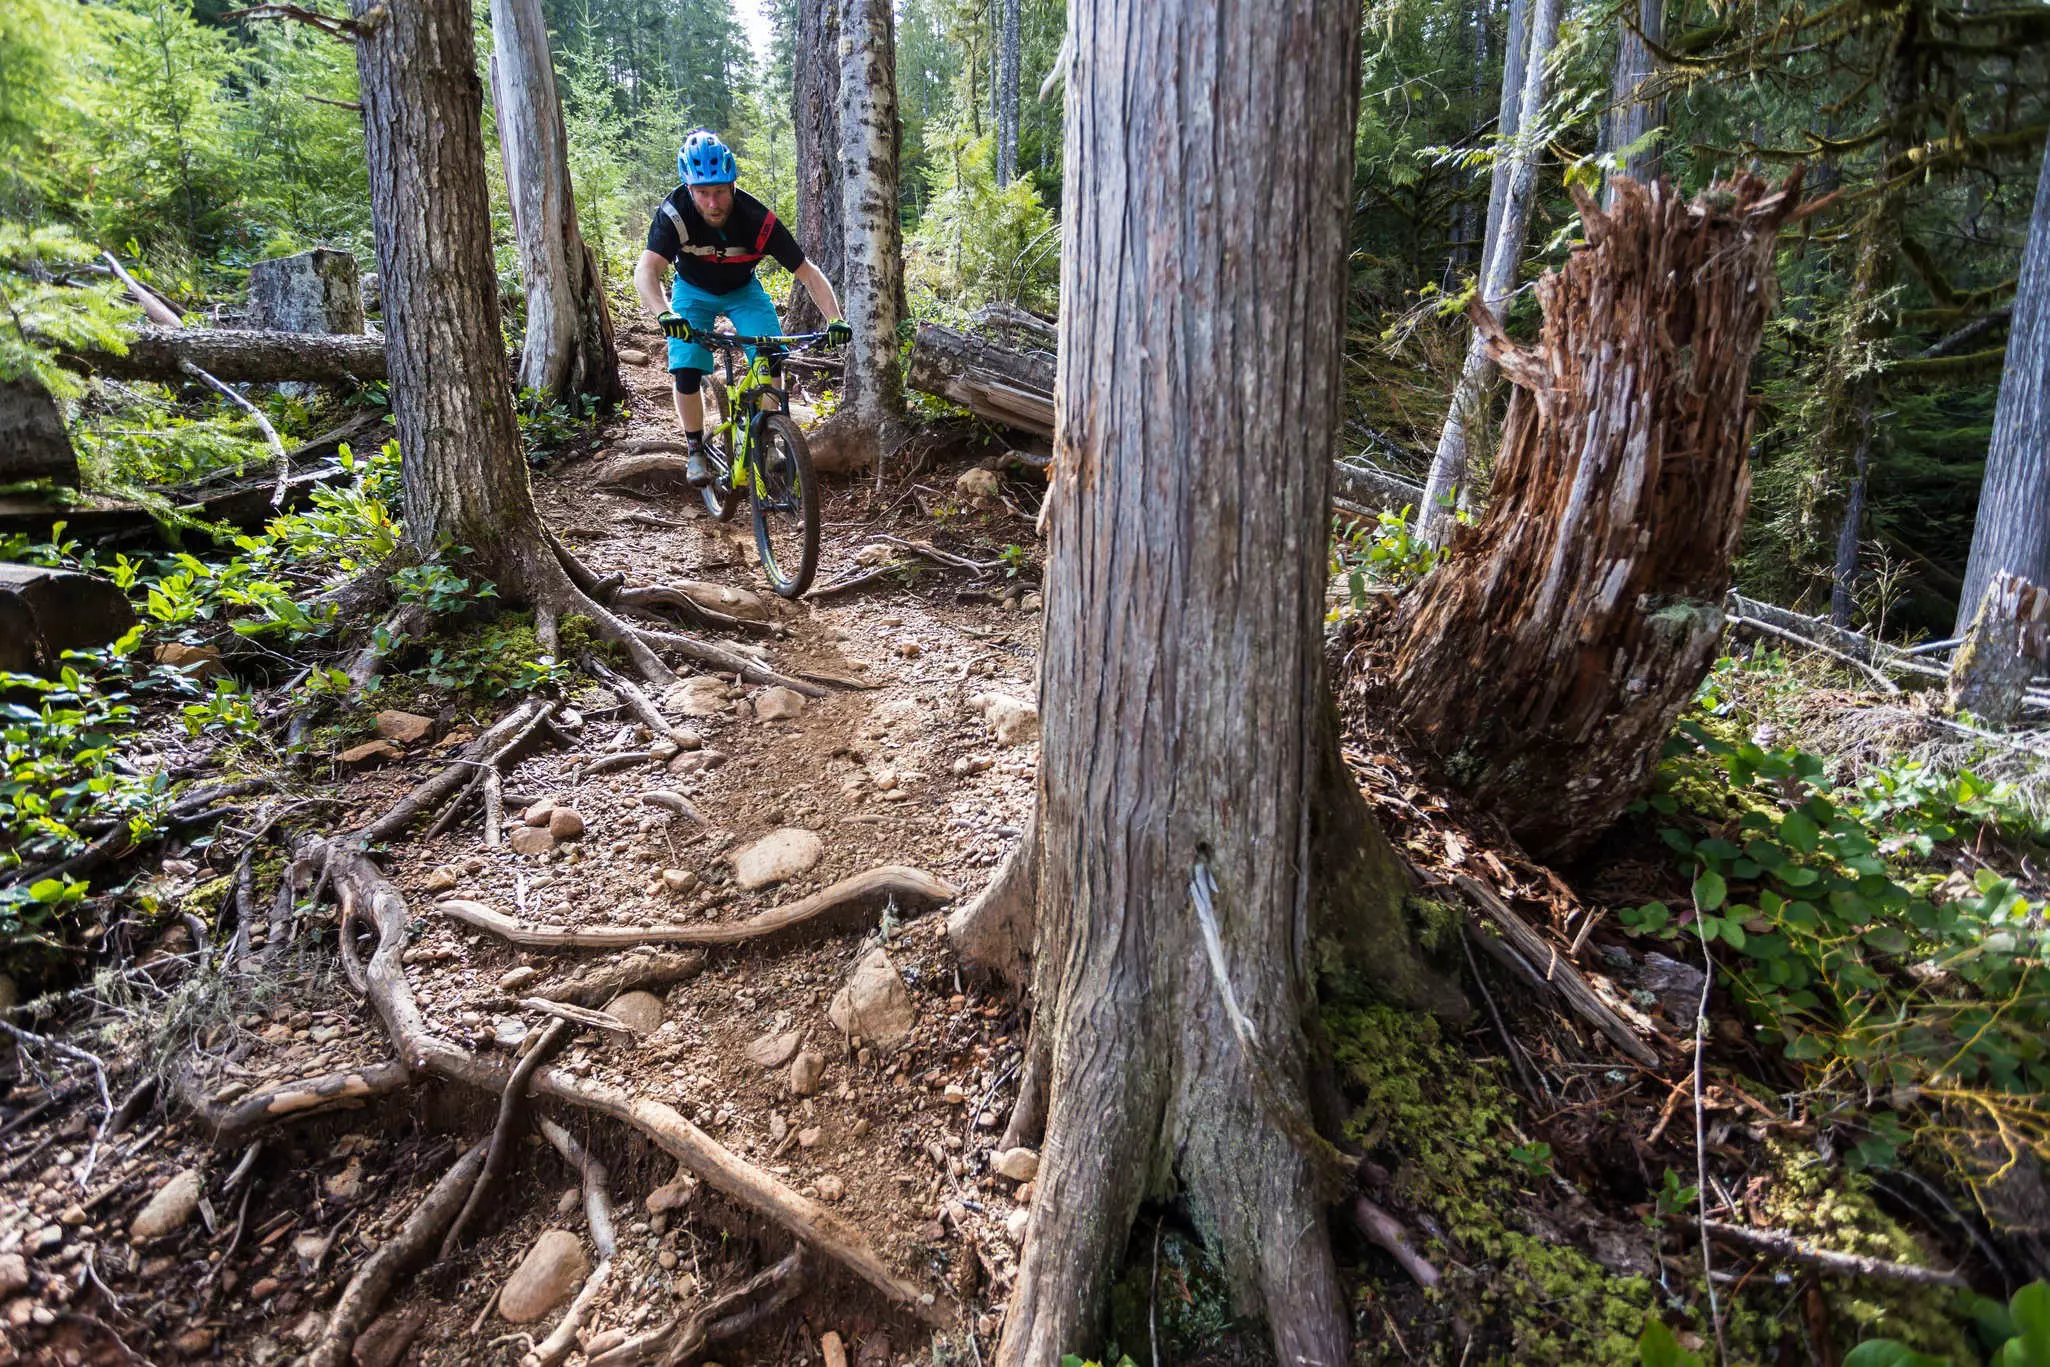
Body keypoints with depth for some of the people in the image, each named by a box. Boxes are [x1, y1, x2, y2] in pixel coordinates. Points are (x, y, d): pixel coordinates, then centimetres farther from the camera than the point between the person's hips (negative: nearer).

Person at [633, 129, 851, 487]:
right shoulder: (675, 213, -32)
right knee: (687, 372, -17)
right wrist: (664, 314, -63)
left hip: (743, 290, 1)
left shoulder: (758, 219, -31)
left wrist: (835, 319, -44)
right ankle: (696, 451, 4)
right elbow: (646, 271, -42)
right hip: (694, 292, 0)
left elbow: (807, 272, -28)